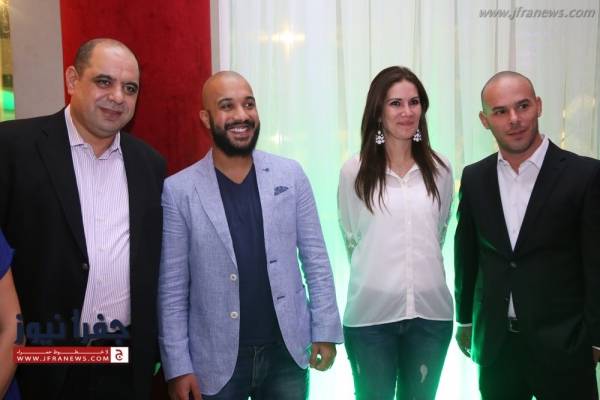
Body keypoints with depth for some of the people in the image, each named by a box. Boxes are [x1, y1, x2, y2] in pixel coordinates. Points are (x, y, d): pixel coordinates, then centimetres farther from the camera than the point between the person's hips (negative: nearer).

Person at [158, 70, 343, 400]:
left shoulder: (290, 175, -2)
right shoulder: (178, 190, -7)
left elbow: (315, 259, 2)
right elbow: (171, 288, -5)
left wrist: (325, 330, 0)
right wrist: (178, 367, -6)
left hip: (287, 353, 2)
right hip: (216, 361, -1)